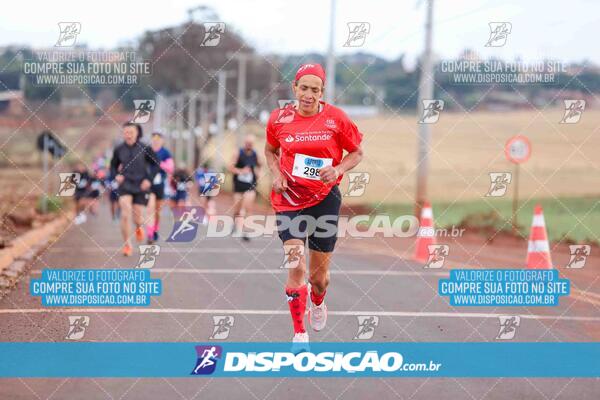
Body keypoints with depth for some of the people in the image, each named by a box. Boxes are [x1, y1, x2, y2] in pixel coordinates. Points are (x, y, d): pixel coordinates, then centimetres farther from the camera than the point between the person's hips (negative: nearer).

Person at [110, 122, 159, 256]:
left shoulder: (145, 149, -5)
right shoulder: (119, 150, 0)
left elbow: (155, 165, 3)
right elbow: (113, 166, 13)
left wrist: (149, 179, -9)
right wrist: (116, 175, -7)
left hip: (141, 186, 0)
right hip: (125, 185, 0)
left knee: (138, 217, 4)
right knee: (125, 213, -18)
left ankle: (138, 228, 43)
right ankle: (127, 244, -5)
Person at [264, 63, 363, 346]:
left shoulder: (336, 119, -7)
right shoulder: (279, 119, -3)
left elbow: (357, 153, 4)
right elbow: (270, 151, 16)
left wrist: (338, 169, -14)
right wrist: (276, 174, -3)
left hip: (325, 198, 0)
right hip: (289, 198, 0)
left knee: (320, 275, 11)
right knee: (295, 268, -16)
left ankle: (318, 303, 48)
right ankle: (299, 333, -5)